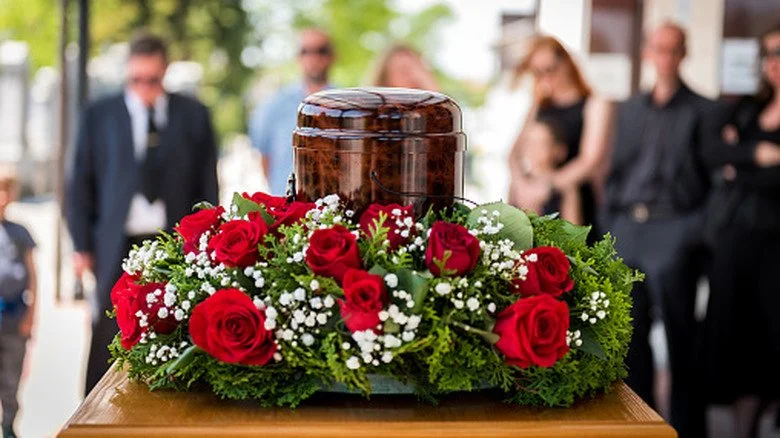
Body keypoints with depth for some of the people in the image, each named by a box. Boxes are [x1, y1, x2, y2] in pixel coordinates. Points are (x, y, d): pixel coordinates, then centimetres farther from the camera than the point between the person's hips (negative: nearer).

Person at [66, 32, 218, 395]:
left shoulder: (193, 115, 9)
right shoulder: (99, 115, 8)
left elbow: (208, 184, 9)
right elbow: (80, 184, 9)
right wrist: (82, 246, 3)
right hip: (118, 245, 0)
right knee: (107, 343, -1)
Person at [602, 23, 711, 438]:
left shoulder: (702, 112, 2)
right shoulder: (630, 109, 17)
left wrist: (698, 230, -11)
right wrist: (611, 224, 10)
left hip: (674, 231, -5)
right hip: (626, 228, 5)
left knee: (679, 336, -3)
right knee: (630, 331, 8)